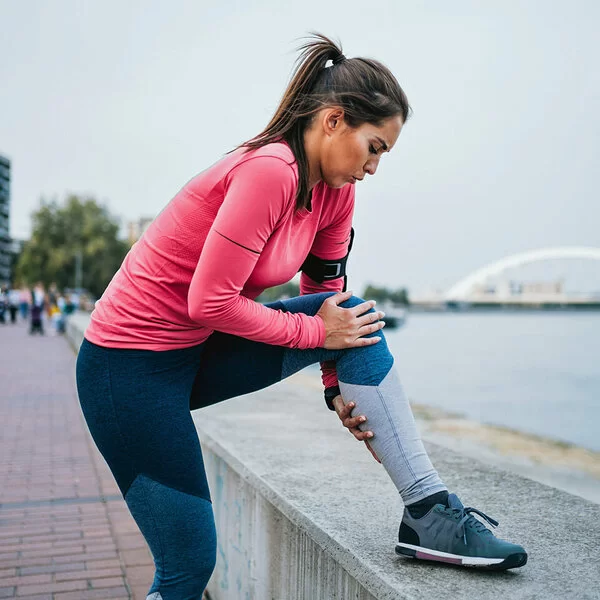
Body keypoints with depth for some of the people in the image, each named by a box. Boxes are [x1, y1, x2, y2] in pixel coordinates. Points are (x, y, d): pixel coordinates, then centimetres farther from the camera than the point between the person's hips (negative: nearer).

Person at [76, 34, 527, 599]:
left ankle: (428, 511, -6)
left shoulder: (335, 193, 2)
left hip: (199, 351, 8)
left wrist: (339, 388, 0)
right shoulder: (269, 170, -25)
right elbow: (211, 302, -25)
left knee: (357, 317, -7)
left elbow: (329, 306, 10)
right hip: (130, 365, -8)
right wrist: (316, 330, -15)